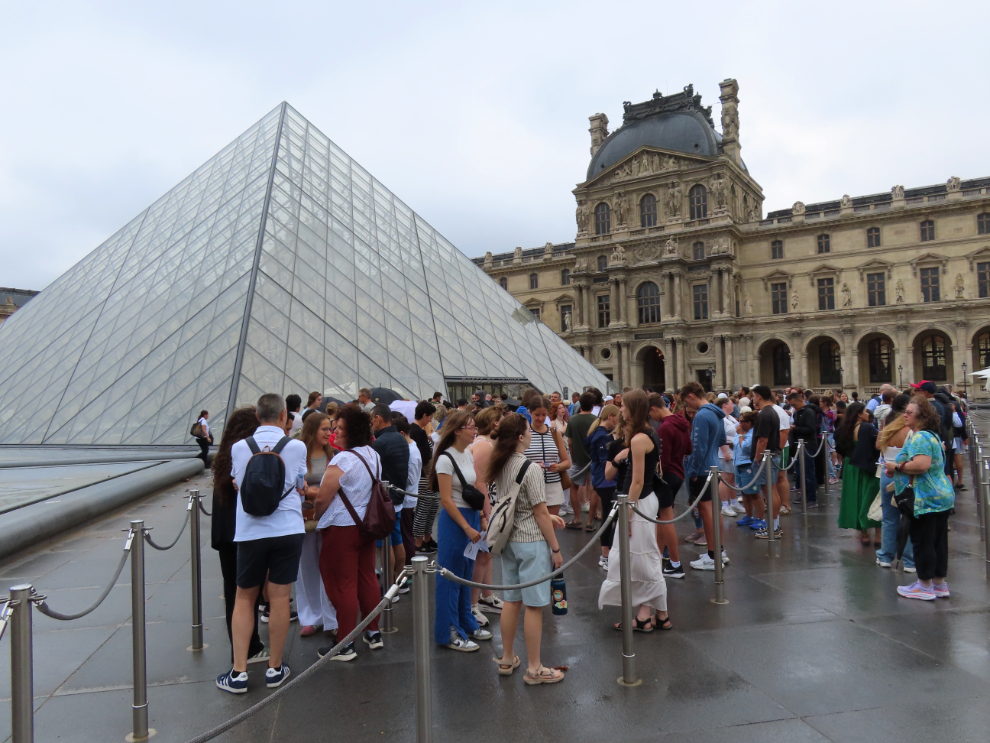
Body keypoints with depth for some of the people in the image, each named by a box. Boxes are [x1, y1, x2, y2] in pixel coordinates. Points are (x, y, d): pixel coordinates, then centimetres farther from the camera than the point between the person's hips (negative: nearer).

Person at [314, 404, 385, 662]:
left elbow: (322, 498, -18)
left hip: (342, 528, -8)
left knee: (343, 585, 1)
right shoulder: (374, 456, 5)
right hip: (366, 525, 8)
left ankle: (345, 645, 9)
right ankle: (374, 633, 26)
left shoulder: (342, 460, -21)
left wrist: (318, 516, 4)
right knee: (367, 578, 16)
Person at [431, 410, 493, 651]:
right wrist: (467, 527, -18)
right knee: (451, 578, 2)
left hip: (472, 516, 8)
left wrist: (482, 520, 12)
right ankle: (449, 633, 13)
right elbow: (446, 500, -18)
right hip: (454, 520, -8)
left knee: (466, 576, 17)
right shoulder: (446, 459, -16)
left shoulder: (469, 455, 9)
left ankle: (466, 624, 30)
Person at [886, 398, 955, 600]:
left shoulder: (919, 437, -17)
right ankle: (939, 583, 22)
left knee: (922, 541, 0)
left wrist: (897, 467, -16)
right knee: (939, 541, 14)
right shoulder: (932, 435, 16)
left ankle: (925, 586, 8)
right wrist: (898, 471, 17)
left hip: (925, 499, -10)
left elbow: (922, 464, -31)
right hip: (942, 496, 10)